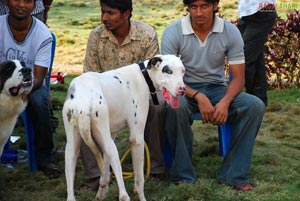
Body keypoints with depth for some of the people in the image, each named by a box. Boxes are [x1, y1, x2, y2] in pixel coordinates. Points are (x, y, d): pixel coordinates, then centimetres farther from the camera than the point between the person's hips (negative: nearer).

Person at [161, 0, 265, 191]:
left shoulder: (230, 32, -8)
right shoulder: (173, 32, -12)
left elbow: (238, 77, -7)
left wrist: (225, 102, -28)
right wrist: (198, 97, -30)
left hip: (217, 89, 2)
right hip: (184, 89, -2)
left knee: (255, 106, -25)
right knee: (176, 107, -38)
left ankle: (233, 174, -16)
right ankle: (183, 175, -21)